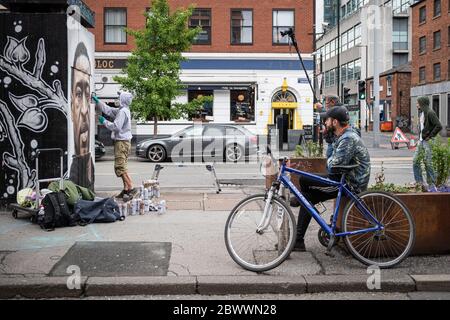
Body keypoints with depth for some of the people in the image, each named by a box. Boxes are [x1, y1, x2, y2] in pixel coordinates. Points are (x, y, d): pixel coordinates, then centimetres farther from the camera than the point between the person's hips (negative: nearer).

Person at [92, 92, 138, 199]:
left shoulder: (123, 111, -15)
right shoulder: (121, 110, 15)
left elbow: (116, 126, -21)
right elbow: (108, 110, 24)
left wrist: (104, 121, -9)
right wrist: (97, 101, 26)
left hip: (122, 142, -10)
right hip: (123, 142, 10)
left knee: (120, 167, -13)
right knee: (122, 167, 13)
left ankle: (131, 188, -16)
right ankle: (125, 189, 15)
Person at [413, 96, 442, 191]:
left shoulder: (430, 113, -14)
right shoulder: (421, 113, 14)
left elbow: (439, 126, -22)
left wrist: (430, 136, -16)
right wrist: (420, 136, 15)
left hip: (428, 141, -9)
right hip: (421, 141, 9)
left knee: (427, 163, -6)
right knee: (415, 161, 6)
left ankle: (432, 185, 4)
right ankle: (420, 182, 13)